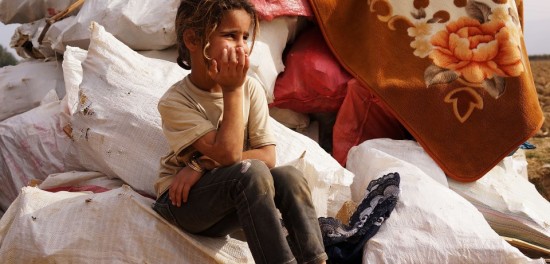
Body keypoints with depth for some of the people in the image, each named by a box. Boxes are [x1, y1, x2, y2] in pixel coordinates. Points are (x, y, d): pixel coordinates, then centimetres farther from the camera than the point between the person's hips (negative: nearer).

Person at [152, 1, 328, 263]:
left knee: (289, 177, -24)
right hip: (183, 201, -4)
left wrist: (203, 166, -21)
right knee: (252, 172, -31)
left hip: (230, 200, 4)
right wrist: (232, 90, -24)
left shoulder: (251, 88, -5)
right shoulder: (175, 102, -17)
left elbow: (267, 155, -11)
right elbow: (229, 155, -27)